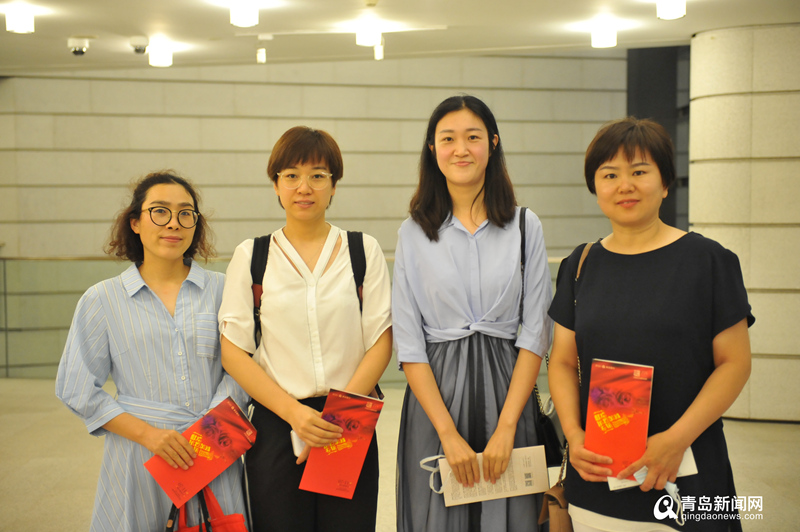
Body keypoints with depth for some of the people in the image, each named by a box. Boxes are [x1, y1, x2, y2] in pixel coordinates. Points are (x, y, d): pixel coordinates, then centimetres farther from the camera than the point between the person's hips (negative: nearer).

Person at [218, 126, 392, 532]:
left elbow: (381, 342, 1)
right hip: (276, 426, 0)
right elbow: (233, 351, -1)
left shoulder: (364, 251, 7)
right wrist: (293, 411, -12)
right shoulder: (250, 256, 6)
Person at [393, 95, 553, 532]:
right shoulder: (414, 233, 1)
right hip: (435, 395, 0)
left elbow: (535, 334, -1)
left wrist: (506, 427, -11)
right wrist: (449, 434, -11)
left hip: (506, 389, 1)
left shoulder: (525, 227, 2)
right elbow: (409, 343, -3)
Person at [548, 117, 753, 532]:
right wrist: (573, 434, -8)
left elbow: (735, 362, -6)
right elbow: (563, 361, 8)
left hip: (684, 473, -3)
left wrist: (678, 438, -16)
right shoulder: (580, 266, 6)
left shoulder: (707, 260, -4)